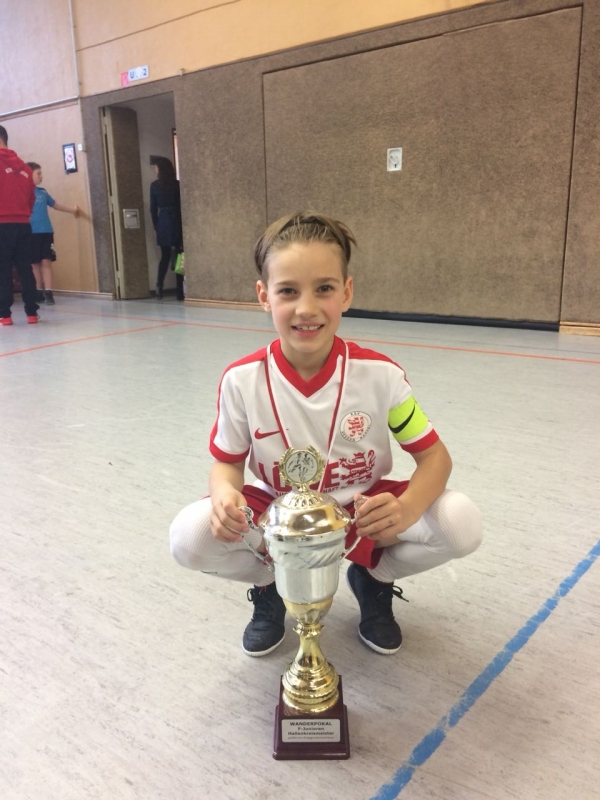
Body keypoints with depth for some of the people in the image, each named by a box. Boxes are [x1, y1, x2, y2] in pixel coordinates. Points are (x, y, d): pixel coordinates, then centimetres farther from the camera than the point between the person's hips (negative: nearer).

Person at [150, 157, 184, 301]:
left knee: (165, 256, 12)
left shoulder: (154, 185, 0)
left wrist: (156, 226, 10)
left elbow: (153, 208, 2)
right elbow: (182, 205, 0)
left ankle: (159, 287, 2)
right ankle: (180, 292, -1)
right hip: (176, 222, -1)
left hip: (163, 223, 1)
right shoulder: (177, 184, -1)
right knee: (179, 256, 1)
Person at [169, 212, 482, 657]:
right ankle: (270, 585, 10)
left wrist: (406, 509, -36)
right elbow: (227, 463, -7)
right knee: (191, 536, -27)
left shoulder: (380, 373, -21)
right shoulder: (242, 380, -20)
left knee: (462, 523, -24)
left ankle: (373, 579, 10)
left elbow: (435, 456, -13)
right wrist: (225, 495, -34)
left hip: (363, 511, 1)